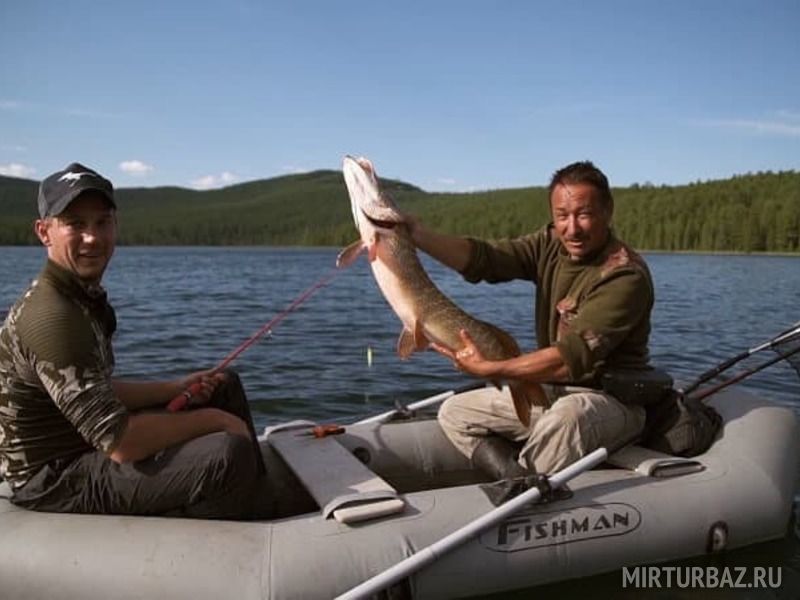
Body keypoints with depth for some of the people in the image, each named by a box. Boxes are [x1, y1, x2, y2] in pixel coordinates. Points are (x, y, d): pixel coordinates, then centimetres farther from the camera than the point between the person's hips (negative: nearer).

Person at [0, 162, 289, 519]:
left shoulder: (85, 296, 6)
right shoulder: (51, 318, -25)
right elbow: (120, 443, -30)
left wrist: (176, 389, 5)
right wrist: (214, 420, -18)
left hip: (87, 442, 10)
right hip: (55, 482, -10)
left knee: (225, 386, 14)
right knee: (229, 454, -32)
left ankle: (266, 508, 15)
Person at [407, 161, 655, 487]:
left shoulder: (626, 276, -21)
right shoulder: (550, 245, 1)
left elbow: (573, 358, -28)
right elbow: (483, 258, -11)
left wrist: (488, 369, -28)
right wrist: (417, 234, -23)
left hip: (611, 398, -7)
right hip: (551, 391, 7)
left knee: (567, 416, -40)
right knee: (454, 412, 3)